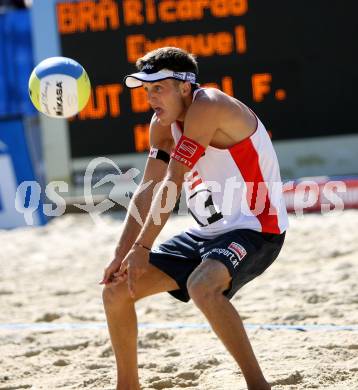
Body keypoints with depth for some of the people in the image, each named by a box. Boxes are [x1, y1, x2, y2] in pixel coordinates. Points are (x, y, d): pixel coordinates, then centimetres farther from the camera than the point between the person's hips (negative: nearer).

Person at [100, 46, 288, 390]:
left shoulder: (206, 107, -22)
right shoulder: (163, 122, 4)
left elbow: (171, 185, -25)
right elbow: (148, 190, 4)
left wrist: (142, 247, -25)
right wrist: (121, 255, -4)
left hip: (254, 228, -9)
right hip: (208, 232, 9)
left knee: (202, 287, -38)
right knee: (117, 289, 5)